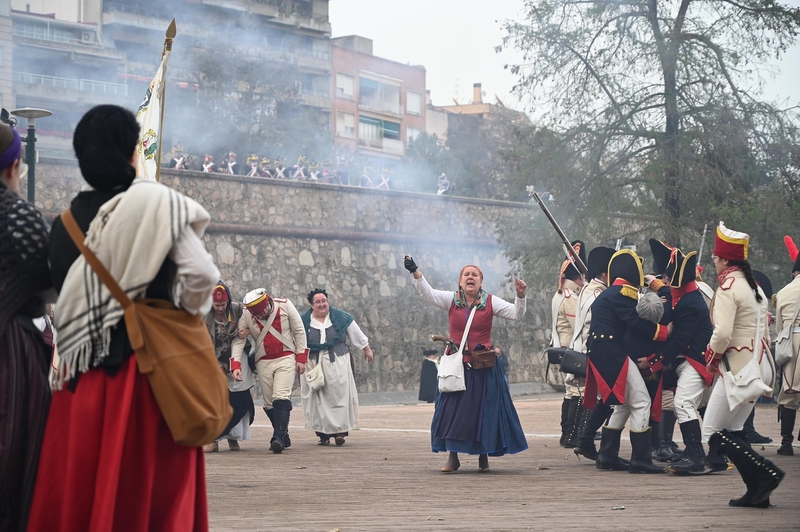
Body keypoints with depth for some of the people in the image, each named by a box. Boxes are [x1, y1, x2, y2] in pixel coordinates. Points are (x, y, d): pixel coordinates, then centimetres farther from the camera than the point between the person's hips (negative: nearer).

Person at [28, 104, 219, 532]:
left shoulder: (65, 222, 5)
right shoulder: (155, 203, -8)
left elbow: (65, 300, 8)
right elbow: (203, 275, -12)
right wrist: (187, 316, 6)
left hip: (83, 371, 4)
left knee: (77, 488, 8)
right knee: (152, 486, 1)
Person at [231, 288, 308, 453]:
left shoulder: (284, 305, -12)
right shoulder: (246, 315, -9)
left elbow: (299, 332, -3)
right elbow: (238, 341, -6)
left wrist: (301, 358, -3)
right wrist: (236, 365, -18)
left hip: (286, 359, -3)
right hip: (263, 363, 3)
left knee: (281, 398, -17)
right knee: (269, 403, 3)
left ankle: (278, 438, -23)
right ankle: (283, 437, 16)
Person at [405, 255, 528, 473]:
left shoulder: (490, 302, 0)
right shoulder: (451, 300, 1)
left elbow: (516, 314, -3)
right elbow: (428, 293, -11)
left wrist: (520, 296, -22)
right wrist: (415, 272, -25)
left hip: (483, 367, -1)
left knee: (484, 410, 2)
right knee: (451, 410, 0)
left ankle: (484, 458, 16)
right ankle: (452, 457, 10)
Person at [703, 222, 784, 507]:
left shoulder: (728, 288, -14)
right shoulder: (754, 287, 14)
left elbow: (722, 334, -25)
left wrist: (712, 357, -5)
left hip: (739, 366, -9)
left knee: (713, 432, -3)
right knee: (733, 428, 16)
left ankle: (766, 473, -12)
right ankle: (757, 491, 12)